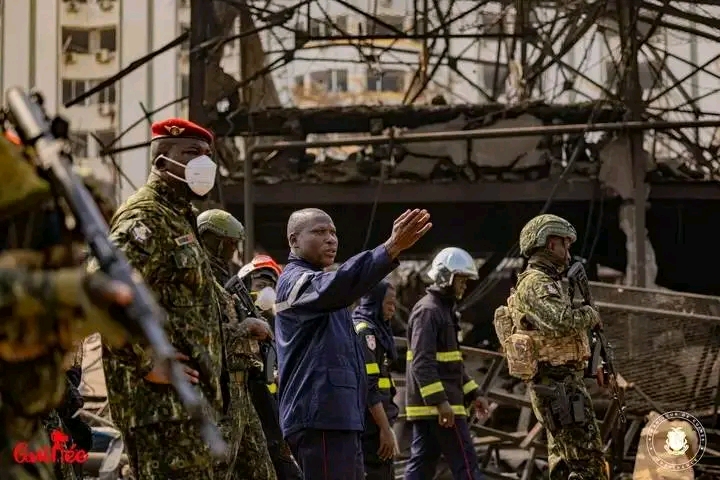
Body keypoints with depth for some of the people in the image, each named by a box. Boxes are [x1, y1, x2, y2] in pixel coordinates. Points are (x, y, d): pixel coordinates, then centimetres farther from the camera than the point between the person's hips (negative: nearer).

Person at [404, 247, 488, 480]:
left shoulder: (445, 310, 21)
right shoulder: (428, 311, -12)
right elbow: (422, 363, -22)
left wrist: (473, 393, 21)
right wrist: (440, 401, -27)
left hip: (427, 408, 10)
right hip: (437, 407, -10)